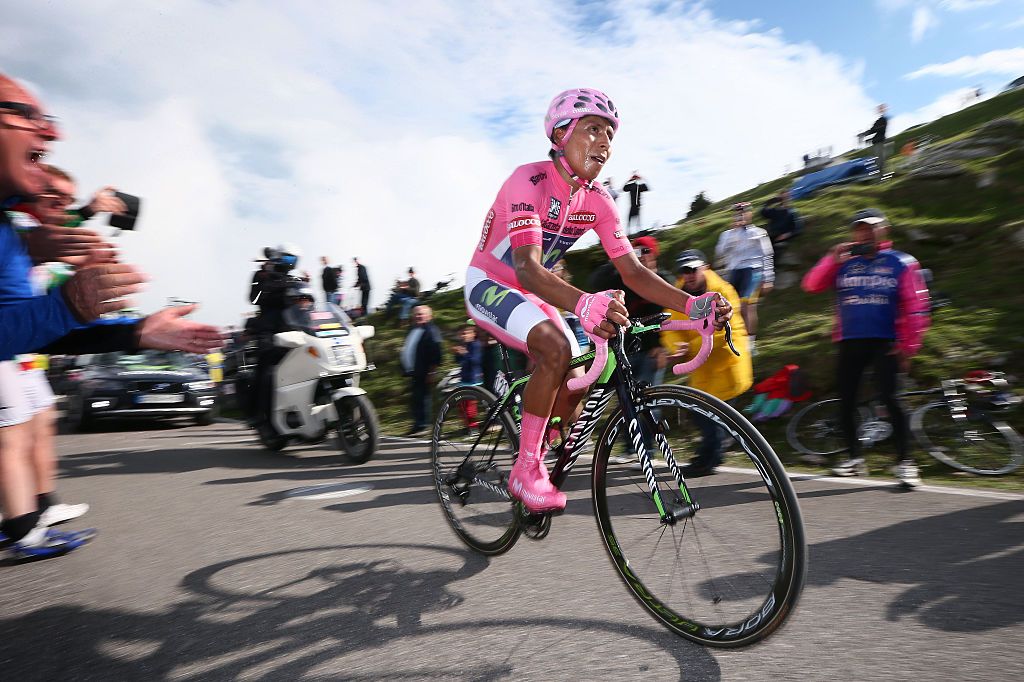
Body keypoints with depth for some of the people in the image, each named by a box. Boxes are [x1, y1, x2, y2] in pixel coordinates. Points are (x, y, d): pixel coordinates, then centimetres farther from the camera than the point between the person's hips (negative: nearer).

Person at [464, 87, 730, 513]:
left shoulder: (597, 201, -6)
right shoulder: (530, 181, -26)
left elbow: (633, 272, -10)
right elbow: (527, 268, -39)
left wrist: (692, 305, -26)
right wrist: (583, 305, -58)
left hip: (532, 294, 7)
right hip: (489, 285, -7)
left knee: (574, 383, -5)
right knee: (556, 348, -31)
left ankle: (536, 472, 21)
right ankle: (525, 471, -16)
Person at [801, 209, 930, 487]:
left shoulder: (900, 263, 4)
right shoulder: (843, 264, 10)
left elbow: (915, 306, -1)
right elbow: (811, 285, -2)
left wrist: (908, 345, -7)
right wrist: (832, 258, -14)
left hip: (884, 343, -3)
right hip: (849, 343, 3)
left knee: (889, 397, -17)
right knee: (846, 401, 5)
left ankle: (904, 460, -3)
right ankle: (855, 458, 20)